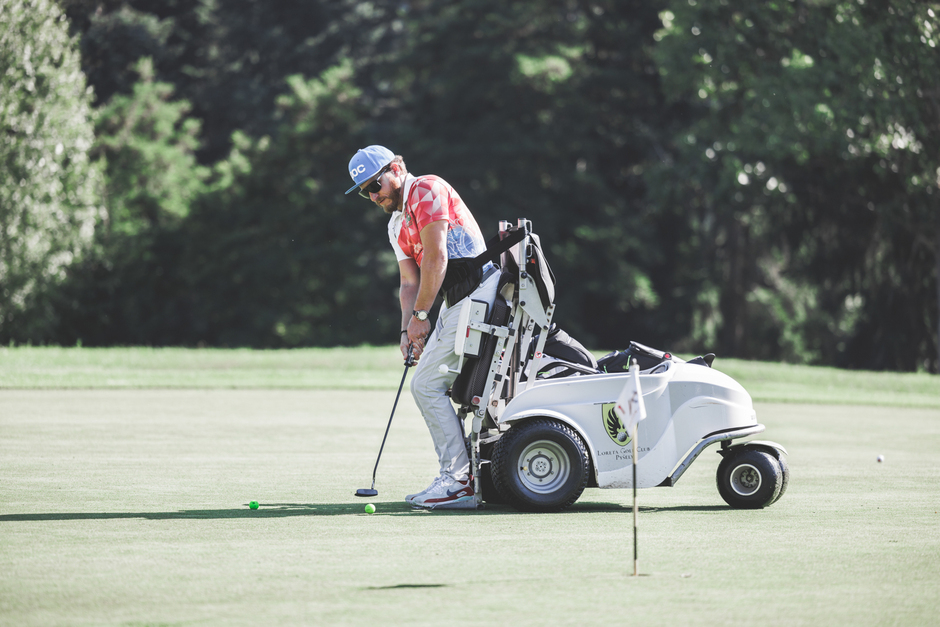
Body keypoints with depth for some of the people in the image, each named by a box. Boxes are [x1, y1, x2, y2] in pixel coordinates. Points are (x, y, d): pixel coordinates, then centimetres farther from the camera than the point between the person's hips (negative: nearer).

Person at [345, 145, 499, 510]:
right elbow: (410, 282, 17)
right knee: (428, 385, 11)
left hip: (475, 293, -10)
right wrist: (408, 330, 2)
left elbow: (436, 257, -15)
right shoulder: (397, 226, 20)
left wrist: (421, 315, -11)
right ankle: (455, 477, 15)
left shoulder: (427, 190, -9)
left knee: (426, 385, -11)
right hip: (454, 303, 10)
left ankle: (457, 484, -10)